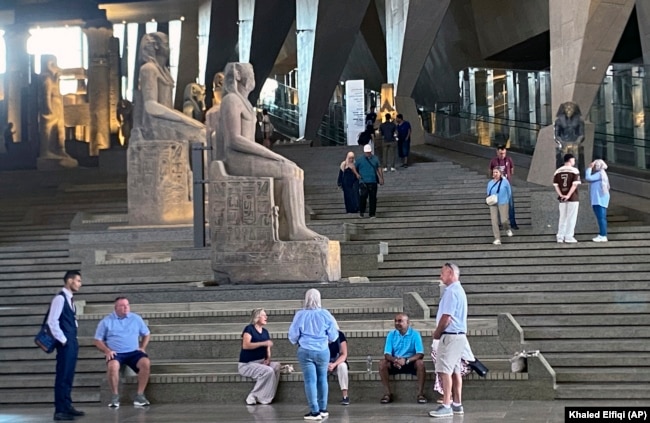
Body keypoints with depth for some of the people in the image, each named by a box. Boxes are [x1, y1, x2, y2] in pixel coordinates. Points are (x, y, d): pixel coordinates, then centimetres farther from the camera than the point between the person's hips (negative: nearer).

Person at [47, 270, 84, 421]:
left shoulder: (69, 299, 15)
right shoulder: (60, 298, -13)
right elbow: (52, 321, -20)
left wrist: (73, 340, 15)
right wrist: (62, 340, -17)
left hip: (72, 342, 9)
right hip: (65, 343, -9)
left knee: (69, 376, 14)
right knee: (62, 376, -8)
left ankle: (67, 406, 20)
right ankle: (60, 410, -7)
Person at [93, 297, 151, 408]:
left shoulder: (136, 319, 12)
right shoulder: (106, 321, 6)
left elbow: (146, 334, 20)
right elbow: (98, 340, 7)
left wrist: (142, 347, 4)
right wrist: (107, 351, -10)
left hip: (133, 352, 2)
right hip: (115, 353, -2)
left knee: (146, 362, -30)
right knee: (112, 365, -37)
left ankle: (140, 395, -20)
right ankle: (115, 396, -22)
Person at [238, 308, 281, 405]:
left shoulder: (265, 332, 13)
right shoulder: (249, 329, -8)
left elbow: (268, 350, 12)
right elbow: (245, 345, -23)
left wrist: (268, 359, -10)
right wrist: (263, 343, -28)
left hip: (261, 362, 7)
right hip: (247, 364, -7)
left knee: (276, 365, -22)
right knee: (268, 371, -30)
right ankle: (253, 397, -17)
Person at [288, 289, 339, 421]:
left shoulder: (300, 315, -8)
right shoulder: (325, 314, -6)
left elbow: (293, 335, -1)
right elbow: (333, 335, 0)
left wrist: (296, 341, 22)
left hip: (305, 351, -2)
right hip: (322, 351, 2)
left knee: (310, 380, 0)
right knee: (322, 379, 15)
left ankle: (315, 412, -3)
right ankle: (323, 409, 22)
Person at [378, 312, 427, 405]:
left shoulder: (415, 334, -7)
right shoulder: (391, 335, 0)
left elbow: (420, 354, -15)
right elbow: (387, 354, -5)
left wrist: (406, 360, -32)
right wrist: (395, 360, -30)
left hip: (411, 362, -2)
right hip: (395, 364, 2)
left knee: (420, 363, -33)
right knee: (382, 363, -26)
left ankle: (420, 394, -25)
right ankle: (387, 393, -22)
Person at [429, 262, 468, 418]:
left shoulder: (451, 291, -16)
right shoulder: (459, 290, 17)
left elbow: (446, 317, -20)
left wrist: (437, 333, -6)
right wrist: (440, 332, 14)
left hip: (450, 336, -11)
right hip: (458, 335, 11)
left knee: (444, 371, -12)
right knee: (455, 371, 13)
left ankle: (446, 406, -15)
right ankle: (457, 404, 16)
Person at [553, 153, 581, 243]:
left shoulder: (557, 171, 8)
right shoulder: (574, 170, -6)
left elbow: (555, 185, 2)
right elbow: (575, 184, -16)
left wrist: (561, 195, -5)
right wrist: (568, 195, -17)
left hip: (562, 198, 5)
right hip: (572, 198, -4)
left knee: (562, 217, 12)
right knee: (571, 218, 0)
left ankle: (560, 237, 10)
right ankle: (569, 237, -3)